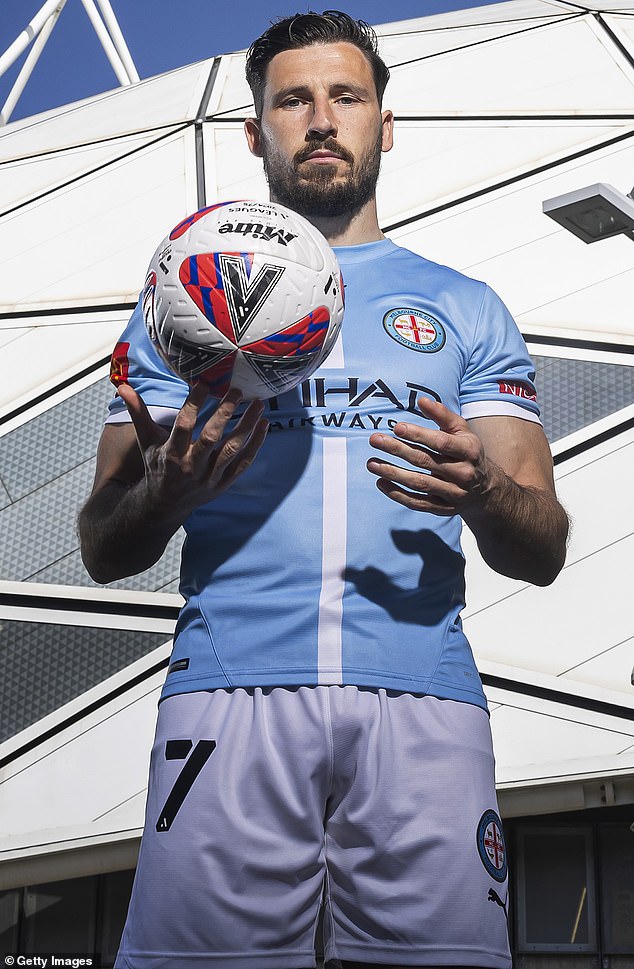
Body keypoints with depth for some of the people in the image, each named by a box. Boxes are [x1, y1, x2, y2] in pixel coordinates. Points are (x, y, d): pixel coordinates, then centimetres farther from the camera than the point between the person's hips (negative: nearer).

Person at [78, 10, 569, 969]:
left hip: (423, 696, 1)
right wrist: (163, 493, -10)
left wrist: (485, 495, -10)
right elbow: (103, 551, 14)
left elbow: (544, 552, 14)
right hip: (231, 686, 0)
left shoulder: (466, 308, 19)